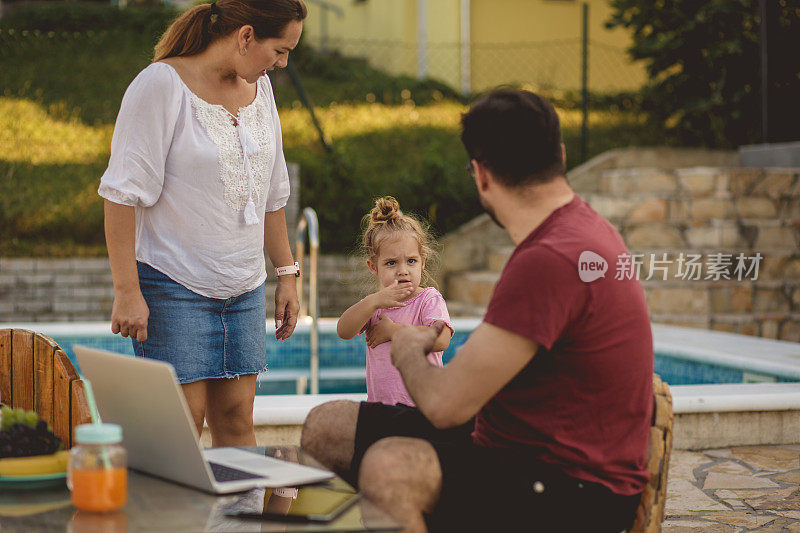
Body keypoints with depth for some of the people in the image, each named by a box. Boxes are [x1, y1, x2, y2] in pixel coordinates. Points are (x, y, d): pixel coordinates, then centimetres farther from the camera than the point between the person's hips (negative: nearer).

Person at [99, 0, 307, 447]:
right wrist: (127, 290, -18)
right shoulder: (162, 85, -12)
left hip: (245, 288, 6)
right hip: (174, 283, -6)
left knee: (237, 418, 5)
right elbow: (125, 192, -14)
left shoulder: (259, 88, 11)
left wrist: (287, 273, 17)